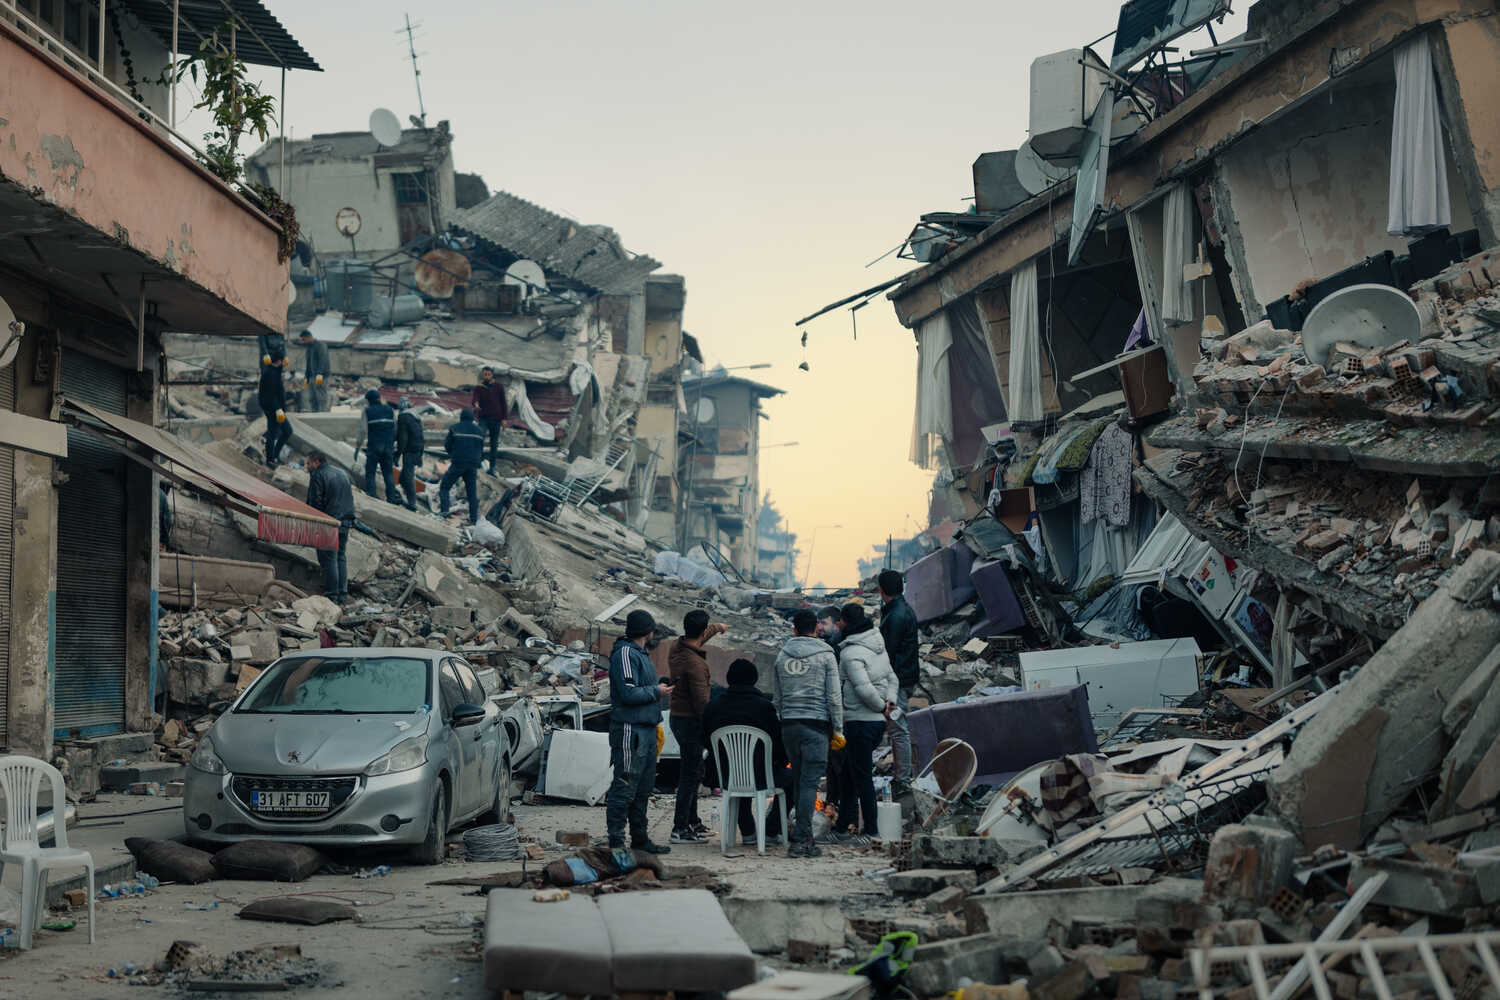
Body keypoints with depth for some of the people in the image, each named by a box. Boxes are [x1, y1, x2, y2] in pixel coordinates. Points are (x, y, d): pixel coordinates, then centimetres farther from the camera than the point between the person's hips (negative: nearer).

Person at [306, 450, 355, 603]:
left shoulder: (318, 475, -7)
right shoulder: (341, 473, 17)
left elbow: (315, 503, -13)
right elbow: (350, 497, 20)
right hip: (346, 522, 8)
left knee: (329, 559, -3)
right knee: (341, 557, 13)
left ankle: (332, 594, -3)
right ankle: (343, 593, 13)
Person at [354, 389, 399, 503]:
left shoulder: (367, 412, 0)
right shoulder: (390, 410, 10)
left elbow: (362, 431, -6)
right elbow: (395, 430, 9)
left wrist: (357, 448, -2)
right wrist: (394, 447, 16)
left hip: (373, 447, -3)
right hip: (388, 447, 3)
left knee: (370, 473, 2)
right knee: (388, 473, 10)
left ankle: (370, 497, -6)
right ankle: (391, 497, 3)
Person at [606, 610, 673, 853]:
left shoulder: (640, 653, 19)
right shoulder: (625, 654, -13)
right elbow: (629, 693, -20)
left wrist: (660, 685, 8)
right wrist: (656, 691, -9)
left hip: (646, 730, 10)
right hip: (630, 730, -10)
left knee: (643, 788, 15)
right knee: (624, 788, -8)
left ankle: (640, 838, 22)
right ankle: (616, 841, -5)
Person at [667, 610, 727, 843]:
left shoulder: (677, 648, 4)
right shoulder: (695, 663, -24)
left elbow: (698, 638, 27)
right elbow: (701, 701, -24)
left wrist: (718, 627, 45)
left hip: (677, 717, 10)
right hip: (691, 720, -10)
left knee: (692, 771, 19)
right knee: (690, 774, -4)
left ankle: (692, 822, 28)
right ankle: (680, 829, -3)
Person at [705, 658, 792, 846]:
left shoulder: (714, 707, 1)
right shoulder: (764, 706, -11)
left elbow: (708, 742, 11)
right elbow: (779, 741, -6)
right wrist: (781, 762, 16)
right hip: (760, 776, -4)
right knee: (790, 777, 24)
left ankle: (747, 832, 32)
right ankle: (771, 831, 17)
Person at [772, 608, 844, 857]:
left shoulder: (781, 656, 10)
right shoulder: (825, 655, -1)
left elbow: (776, 698, 12)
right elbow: (833, 696, -3)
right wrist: (838, 730, 2)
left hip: (788, 725, 4)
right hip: (816, 725, -4)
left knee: (799, 781, 13)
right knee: (809, 782, -6)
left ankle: (804, 835, 16)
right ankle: (800, 840, -13)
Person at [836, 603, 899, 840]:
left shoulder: (851, 653, -17)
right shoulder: (878, 646, 11)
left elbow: (864, 689, -26)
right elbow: (892, 678, 17)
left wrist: (882, 705, -11)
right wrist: (889, 701, 4)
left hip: (860, 721, -9)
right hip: (878, 722, 9)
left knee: (862, 775, -1)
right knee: (852, 770, 19)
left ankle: (871, 829, 2)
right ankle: (846, 820, 24)